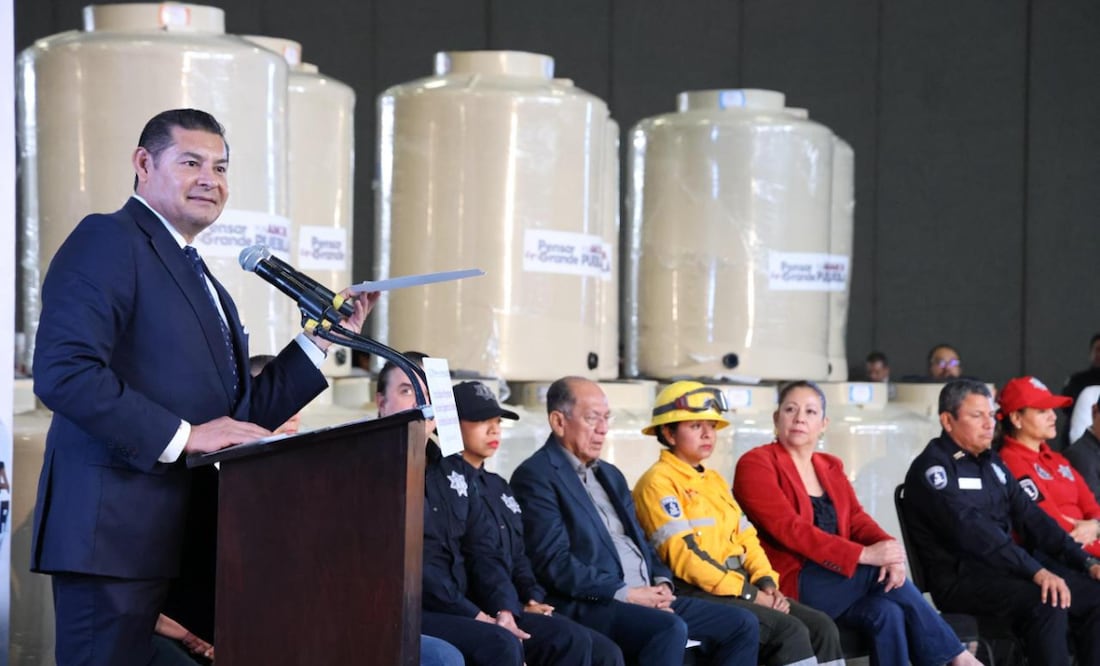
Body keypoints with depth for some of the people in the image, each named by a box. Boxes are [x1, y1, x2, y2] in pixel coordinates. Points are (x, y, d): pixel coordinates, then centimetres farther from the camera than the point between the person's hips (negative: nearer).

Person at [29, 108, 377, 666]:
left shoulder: (201, 281, 23)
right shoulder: (108, 241, -6)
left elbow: (242, 414, 20)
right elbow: (63, 372, -19)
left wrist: (321, 341, 14)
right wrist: (183, 436, -19)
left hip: (182, 533, 9)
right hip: (115, 527, -9)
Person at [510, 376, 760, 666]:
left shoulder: (610, 474, 23)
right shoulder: (536, 476, -6)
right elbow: (554, 563, -15)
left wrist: (661, 582, 2)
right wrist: (625, 593, -17)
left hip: (646, 598, 9)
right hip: (588, 605, -9)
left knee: (742, 624, -2)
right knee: (670, 628, -34)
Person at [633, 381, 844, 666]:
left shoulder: (715, 480, 22)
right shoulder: (658, 482, -6)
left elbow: (746, 538, 19)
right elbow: (683, 555, -15)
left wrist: (766, 582, -2)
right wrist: (749, 593, -16)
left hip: (739, 587, 9)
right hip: (697, 594, -8)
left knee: (821, 626, -10)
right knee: (789, 630, -25)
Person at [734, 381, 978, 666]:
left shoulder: (831, 467, 19)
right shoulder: (756, 464, -5)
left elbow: (857, 519, 5)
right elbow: (790, 529, -18)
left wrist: (888, 548, -19)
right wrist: (864, 554, -26)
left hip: (836, 582, 6)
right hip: (790, 586, -6)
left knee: (886, 613, -24)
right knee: (879, 570, -20)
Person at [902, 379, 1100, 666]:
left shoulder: (991, 462, 17)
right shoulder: (933, 467, -9)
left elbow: (1030, 516, 14)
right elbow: (972, 532, -22)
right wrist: (1035, 571, -29)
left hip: (1008, 568, 8)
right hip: (960, 578, -8)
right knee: (1048, 604, -31)